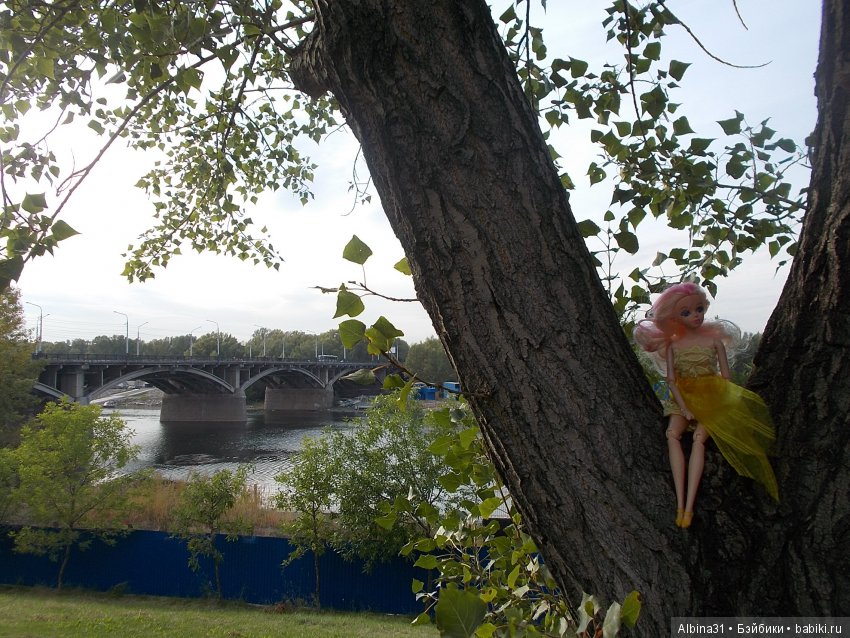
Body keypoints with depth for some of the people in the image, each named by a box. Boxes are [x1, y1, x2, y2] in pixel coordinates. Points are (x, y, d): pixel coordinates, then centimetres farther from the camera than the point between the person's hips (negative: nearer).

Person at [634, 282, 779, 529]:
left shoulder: (714, 339, 2)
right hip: (682, 398, 2)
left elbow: (725, 378, 2)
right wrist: (684, 407, -12)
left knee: (699, 438, -26)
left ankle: (689, 506, -30)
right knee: (672, 435, -24)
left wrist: (717, 405, -9)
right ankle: (680, 503, -27)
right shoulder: (673, 344, 5)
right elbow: (671, 379, -1)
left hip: (710, 397, -2)